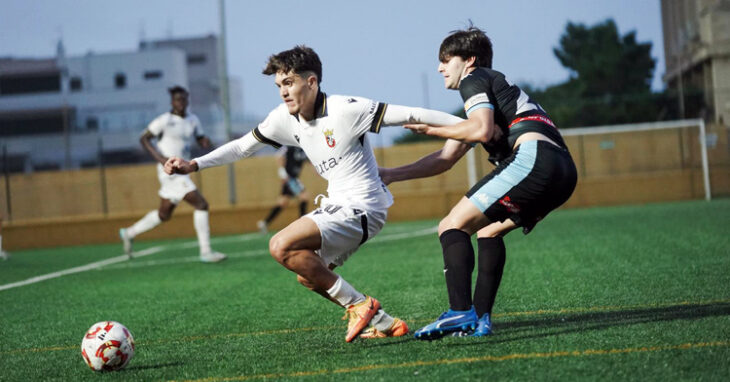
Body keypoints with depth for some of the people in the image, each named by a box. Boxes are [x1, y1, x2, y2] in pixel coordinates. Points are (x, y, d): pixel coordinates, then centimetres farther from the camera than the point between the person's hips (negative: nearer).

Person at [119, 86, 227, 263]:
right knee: (201, 204, -15)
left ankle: (129, 233, 37)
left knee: (164, 214, 19)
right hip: (170, 172, -8)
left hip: (182, 171, 8)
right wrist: (160, 157, -18)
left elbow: (201, 140, 15)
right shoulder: (164, 120, -11)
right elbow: (144, 138, -7)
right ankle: (205, 252, -9)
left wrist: (206, 142, -10)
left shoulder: (193, 120, 9)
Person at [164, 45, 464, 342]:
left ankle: (359, 305, -12)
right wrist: (193, 165, 7)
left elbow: (408, 115, -17)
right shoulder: (285, 118, 3)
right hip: (338, 205, 9)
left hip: (361, 208, -9)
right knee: (308, 277, 17)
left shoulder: (346, 109, -18)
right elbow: (242, 146, 15)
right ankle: (384, 324, 19)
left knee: (281, 247, -20)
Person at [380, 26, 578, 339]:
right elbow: (446, 159, 37)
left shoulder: (475, 79, 9)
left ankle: (461, 313, -21)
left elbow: (482, 130, -11)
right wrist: (391, 175, 36)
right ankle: (480, 319, 10)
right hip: (564, 172, 10)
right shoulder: (487, 99, 36)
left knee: (452, 226, -6)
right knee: (488, 232, 22)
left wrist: (432, 128, 1)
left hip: (533, 156, -9)